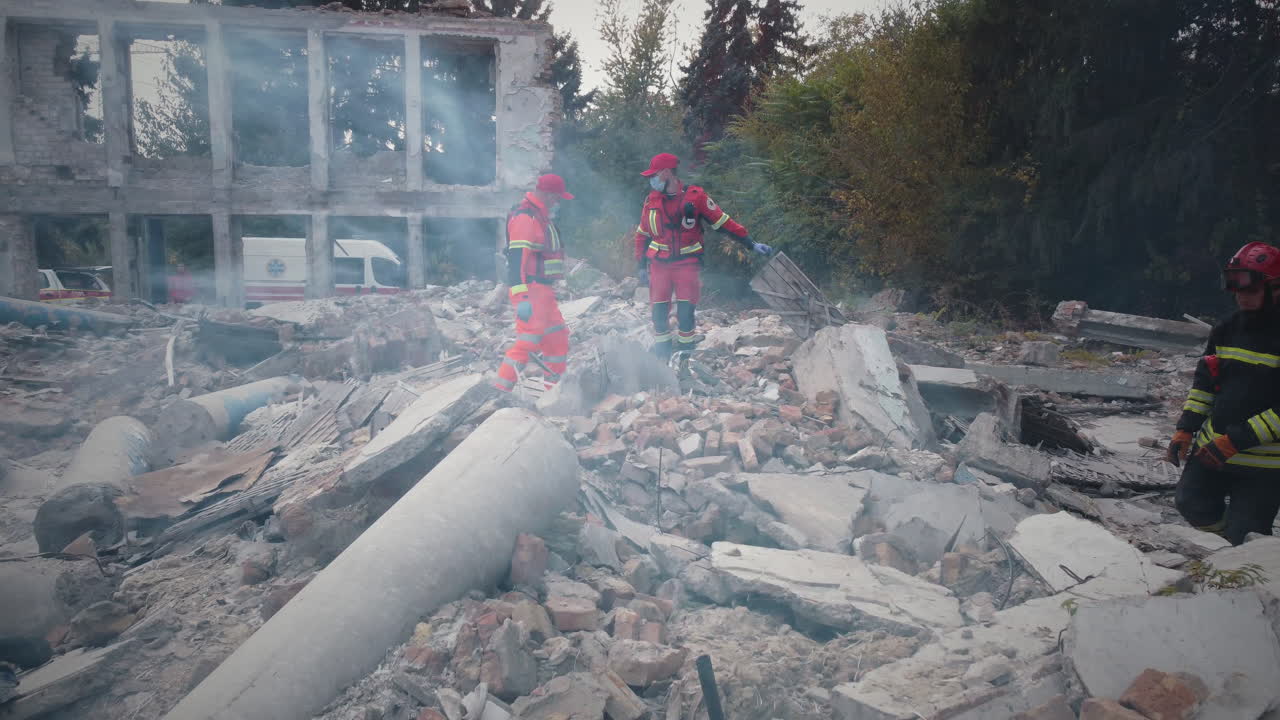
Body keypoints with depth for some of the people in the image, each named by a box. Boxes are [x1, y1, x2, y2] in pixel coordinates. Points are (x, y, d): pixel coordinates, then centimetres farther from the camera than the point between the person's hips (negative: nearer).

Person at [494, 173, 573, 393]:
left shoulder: (541, 217, 19)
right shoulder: (525, 217, -14)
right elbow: (516, 259, -22)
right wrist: (521, 298, -29)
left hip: (542, 290, 10)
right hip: (529, 291, -10)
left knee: (557, 337, 14)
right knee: (529, 340, -15)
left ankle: (553, 390, 22)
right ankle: (500, 388, -14)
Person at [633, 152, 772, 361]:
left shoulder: (695, 196, -6)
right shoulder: (651, 201, 4)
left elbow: (723, 222, -4)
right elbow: (642, 235, 13)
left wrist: (750, 244, -8)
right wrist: (641, 266, 12)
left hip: (687, 263, -3)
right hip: (659, 263, 3)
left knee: (686, 312, -6)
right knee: (659, 312, 1)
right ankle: (661, 358, 14)